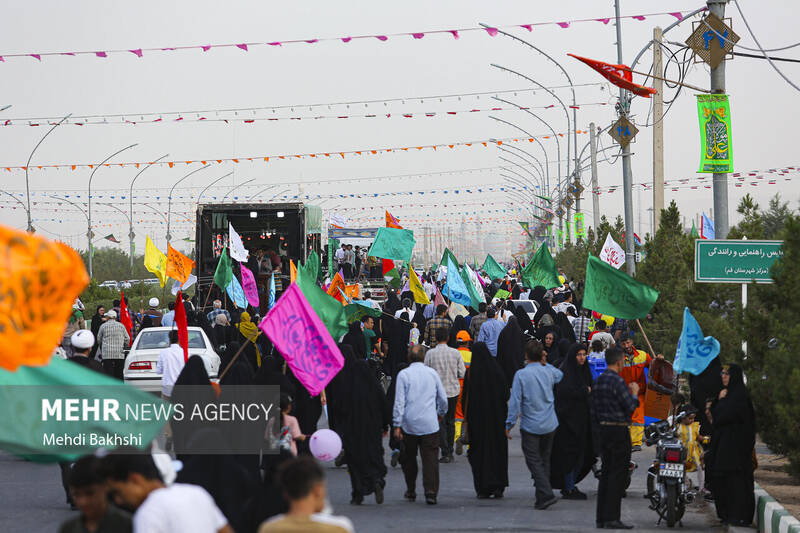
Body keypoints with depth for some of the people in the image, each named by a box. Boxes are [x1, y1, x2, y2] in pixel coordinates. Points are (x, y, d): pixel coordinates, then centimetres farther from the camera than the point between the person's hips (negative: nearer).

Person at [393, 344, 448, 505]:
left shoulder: (403, 374, -2)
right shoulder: (432, 373, 5)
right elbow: (443, 398, 13)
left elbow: (399, 401, -6)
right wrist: (441, 413, 32)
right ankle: (431, 492, -13)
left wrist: (397, 425, -3)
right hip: (430, 424, 1)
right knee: (430, 458, -2)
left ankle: (411, 491, 22)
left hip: (410, 424, -1)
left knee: (408, 458, 14)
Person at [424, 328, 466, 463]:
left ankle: (445, 453, -5)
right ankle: (450, 453, 19)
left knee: (441, 422, 3)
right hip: (453, 391, 2)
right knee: (450, 421, 14)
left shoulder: (430, 353, -10)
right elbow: (462, 374, -2)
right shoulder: (455, 353, -5)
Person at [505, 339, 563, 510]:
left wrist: (509, 424, -7)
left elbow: (515, 401, -14)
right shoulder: (549, 372, 1)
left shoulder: (521, 375, -12)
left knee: (534, 461, -2)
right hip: (550, 425, 5)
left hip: (530, 426, -5)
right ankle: (542, 495, 20)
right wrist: (545, 363, 18)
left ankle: (546, 494, -16)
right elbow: (560, 375, 28)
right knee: (545, 460, 15)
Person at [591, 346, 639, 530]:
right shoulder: (617, 381, -16)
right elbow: (630, 407, -16)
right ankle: (612, 518, -7)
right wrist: (634, 393, 1)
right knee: (618, 474, -5)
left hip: (603, 429, 9)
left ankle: (601, 518, 12)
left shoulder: (598, 381, 11)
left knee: (606, 473, 12)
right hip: (618, 430, -9)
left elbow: (594, 407, 16)